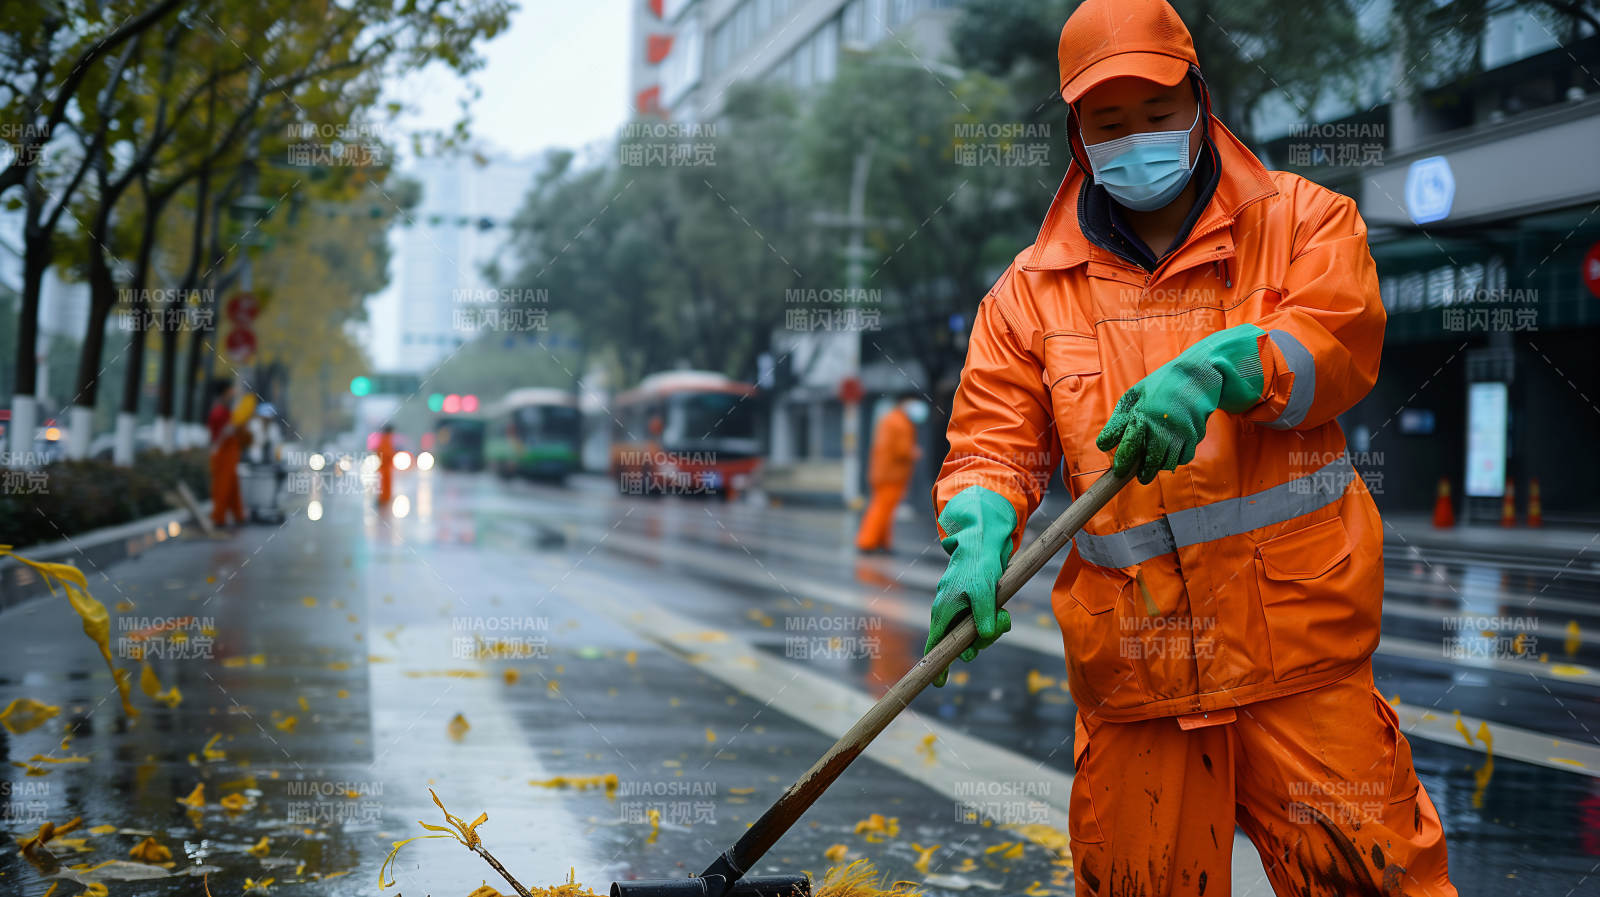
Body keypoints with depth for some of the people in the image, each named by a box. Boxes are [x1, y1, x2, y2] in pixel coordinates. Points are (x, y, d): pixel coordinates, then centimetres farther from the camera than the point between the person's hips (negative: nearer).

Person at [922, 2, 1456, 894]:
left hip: (1293, 632, -2)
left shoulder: (1299, 220, 8)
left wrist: (1220, 369, -26)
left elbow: (1340, 340, -8)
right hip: (1128, 658, 2)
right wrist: (980, 539, -13)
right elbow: (992, 441, 8)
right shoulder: (1033, 288, 13)